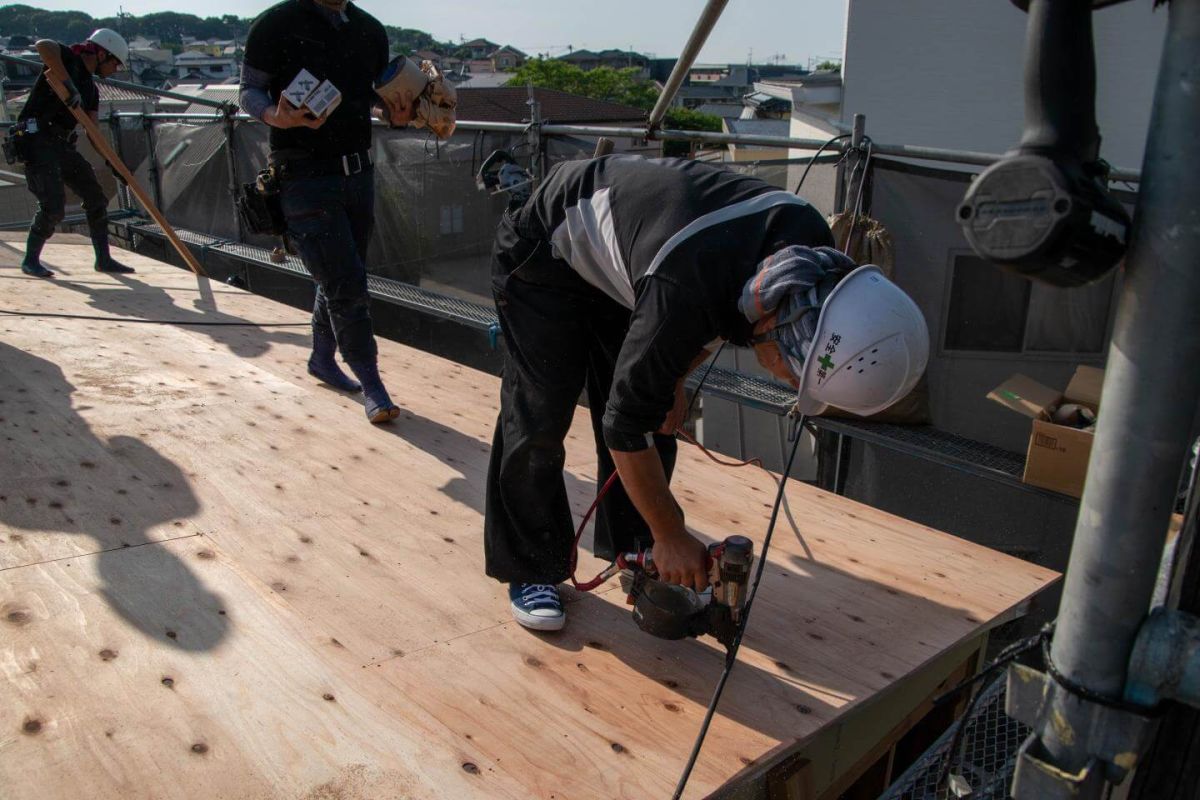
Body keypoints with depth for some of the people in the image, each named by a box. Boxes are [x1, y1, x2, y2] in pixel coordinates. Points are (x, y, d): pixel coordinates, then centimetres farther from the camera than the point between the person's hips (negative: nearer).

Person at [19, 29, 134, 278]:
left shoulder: (91, 89, 16)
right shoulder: (68, 59, -6)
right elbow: (43, 45, -29)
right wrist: (68, 83, -31)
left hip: (62, 145, 9)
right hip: (37, 139, -9)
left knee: (96, 197, 8)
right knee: (54, 206, -14)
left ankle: (103, 259, 15)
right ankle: (30, 260, 2)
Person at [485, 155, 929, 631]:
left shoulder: (812, 246, -20)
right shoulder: (683, 290, -43)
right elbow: (626, 423, -30)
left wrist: (673, 379, -1)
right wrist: (672, 536, -19)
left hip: (619, 255, 7)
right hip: (545, 250, -6)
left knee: (658, 416, 2)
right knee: (539, 420, -8)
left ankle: (634, 550, 18)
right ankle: (528, 571, 9)